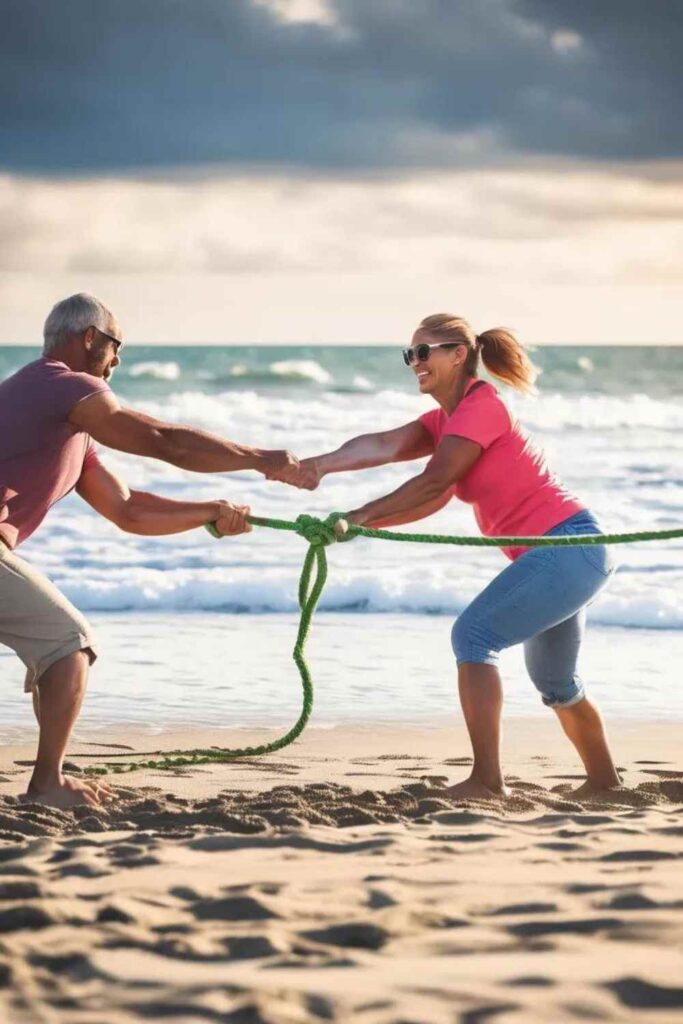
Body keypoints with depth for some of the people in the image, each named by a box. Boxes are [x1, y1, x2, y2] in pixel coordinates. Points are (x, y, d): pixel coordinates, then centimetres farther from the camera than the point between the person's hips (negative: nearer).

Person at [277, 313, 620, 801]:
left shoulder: (481, 407, -14)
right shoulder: (445, 420, 13)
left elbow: (434, 487, -22)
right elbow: (385, 444, -6)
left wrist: (360, 518, -23)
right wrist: (321, 465, -23)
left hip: (569, 548, -11)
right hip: (573, 555, 11)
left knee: (474, 635, -17)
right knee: (555, 682, 23)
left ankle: (487, 779, -20)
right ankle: (604, 780, 39)